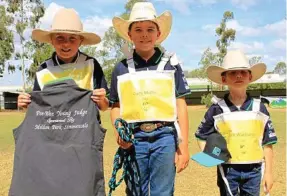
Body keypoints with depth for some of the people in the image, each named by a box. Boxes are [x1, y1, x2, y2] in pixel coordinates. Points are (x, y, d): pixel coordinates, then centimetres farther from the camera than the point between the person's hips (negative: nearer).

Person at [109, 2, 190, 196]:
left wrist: (183, 145, 0)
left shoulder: (171, 64, 4)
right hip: (134, 138, 1)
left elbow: (180, 106, 3)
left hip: (164, 137, -1)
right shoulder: (121, 68, 7)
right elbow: (116, 106, 10)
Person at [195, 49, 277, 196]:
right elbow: (202, 136, 5)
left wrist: (268, 172, 3)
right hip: (228, 169, -2)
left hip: (253, 169, 2)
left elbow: (267, 143, 4)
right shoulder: (217, 109, -5)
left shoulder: (260, 108, 0)